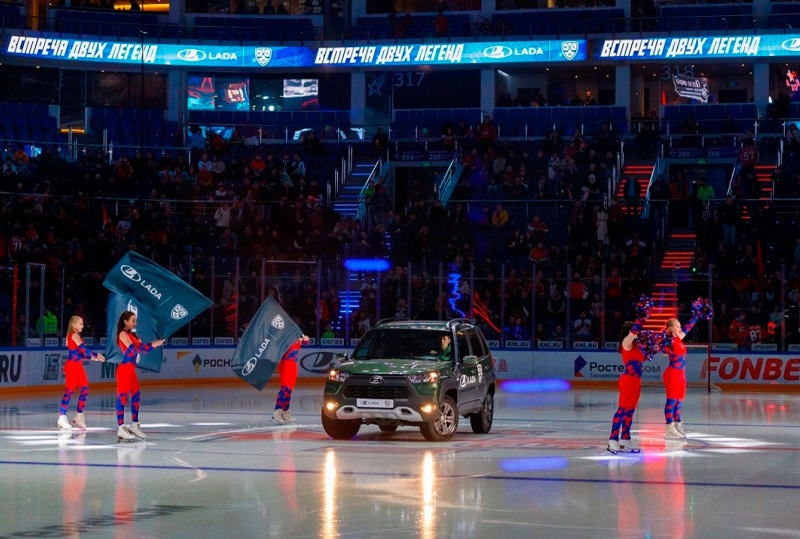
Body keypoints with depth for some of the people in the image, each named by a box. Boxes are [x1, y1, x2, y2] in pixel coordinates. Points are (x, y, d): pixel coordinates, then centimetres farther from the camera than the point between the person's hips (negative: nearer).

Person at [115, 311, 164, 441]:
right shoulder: (123, 334, -10)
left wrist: (154, 344, -4)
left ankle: (134, 424, 21)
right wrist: (152, 345, -20)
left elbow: (140, 347, 11)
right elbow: (134, 349, -19)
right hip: (124, 369, -9)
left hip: (131, 369, 9)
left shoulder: (131, 335, 17)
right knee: (122, 398, -7)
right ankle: (121, 428, -7)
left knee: (136, 396, 12)